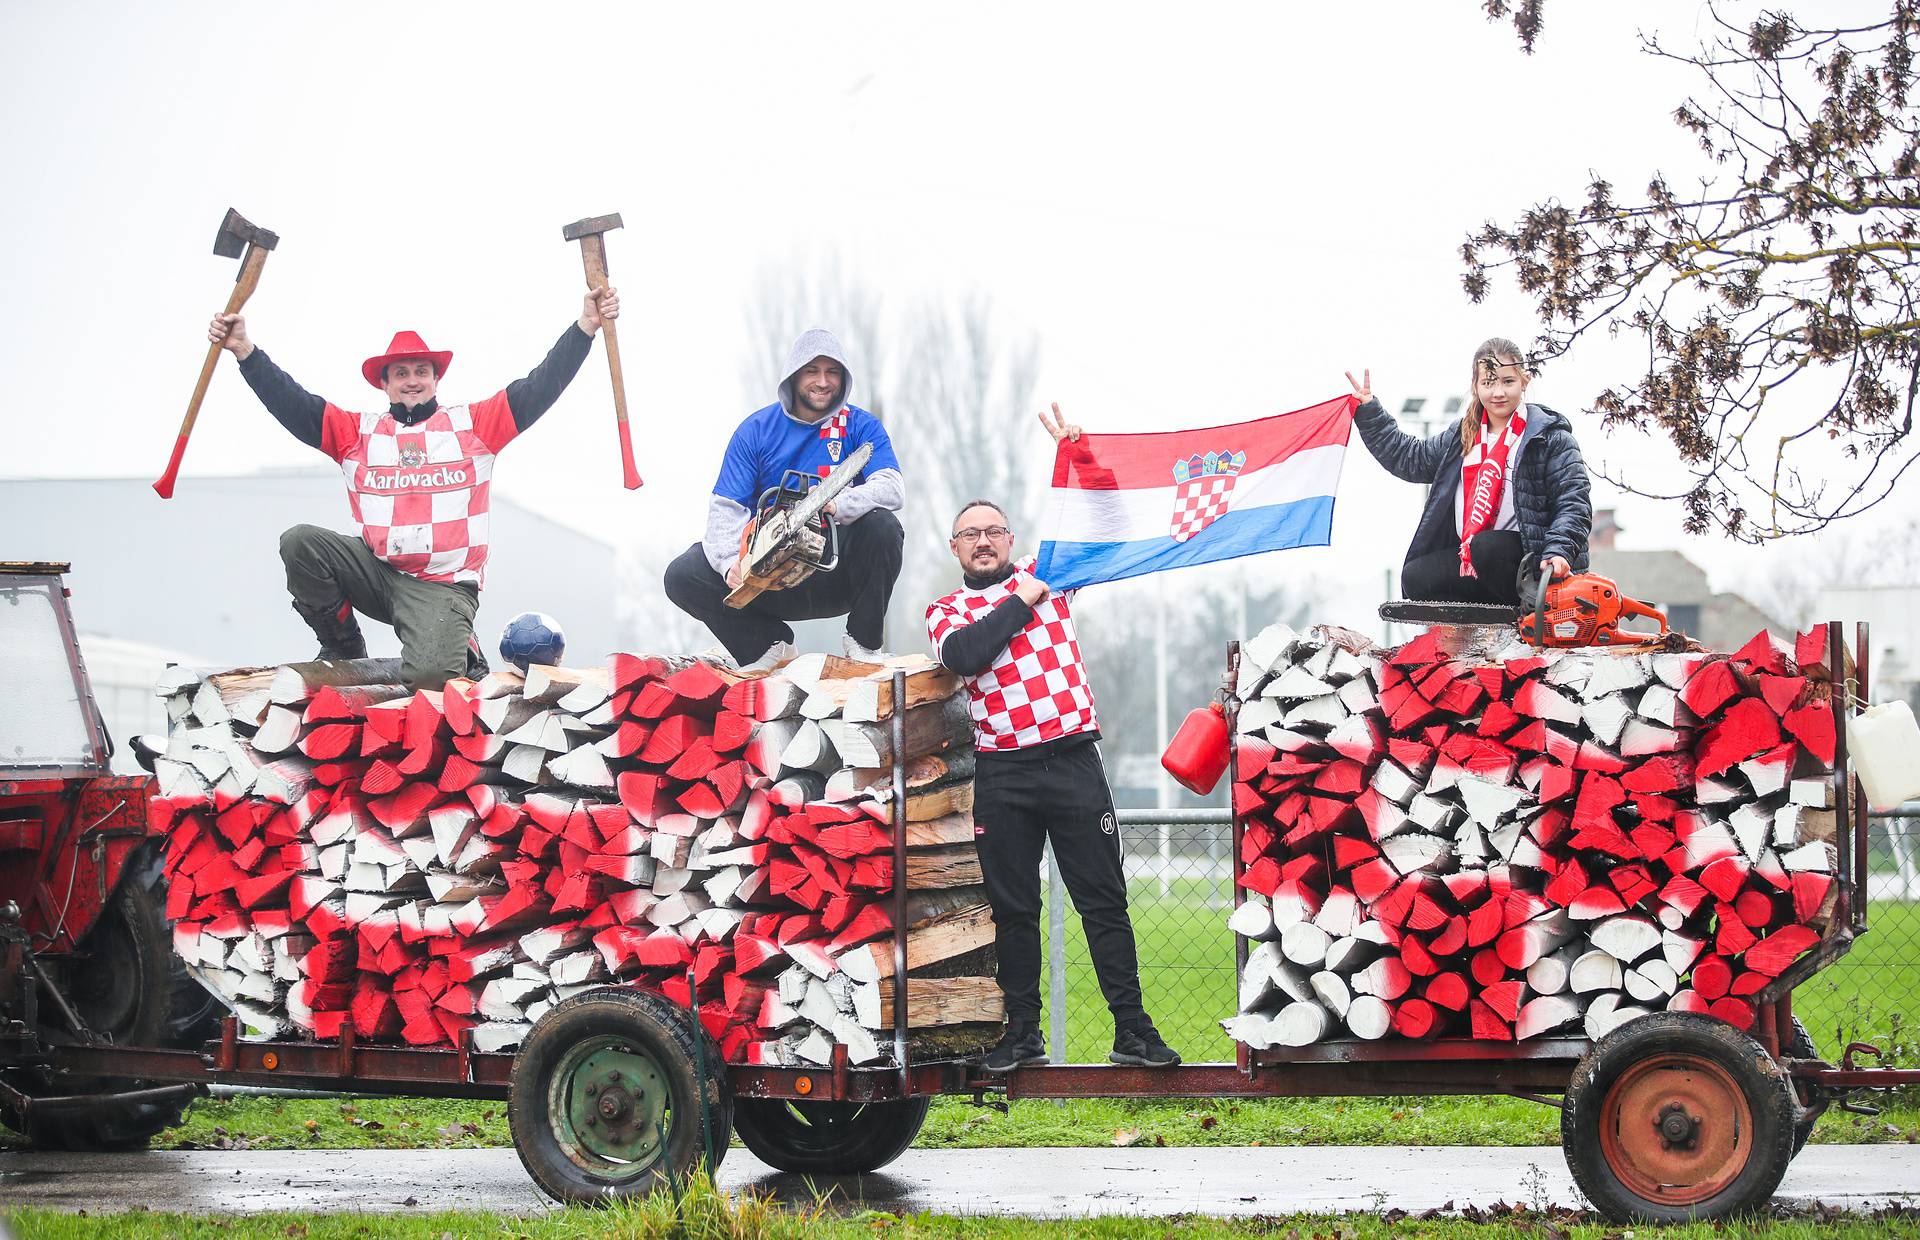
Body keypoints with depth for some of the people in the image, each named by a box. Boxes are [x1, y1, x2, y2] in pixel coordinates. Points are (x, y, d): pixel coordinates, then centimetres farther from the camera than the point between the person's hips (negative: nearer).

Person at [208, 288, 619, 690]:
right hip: (376, 571, 3)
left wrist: (585, 326, -7)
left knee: (428, 674, -29)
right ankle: (343, 649, 0)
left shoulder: (472, 424, 8)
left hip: (443, 585, -3)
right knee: (299, 543, -20)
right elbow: (293, 404, 5)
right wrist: (245, 351, -7)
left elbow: (538, 389, 3)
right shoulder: (359, 432, 12)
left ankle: (459, 648, 12)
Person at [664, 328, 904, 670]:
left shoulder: (861, 426, -2)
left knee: (882, 525, -31)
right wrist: (731, 561, -28)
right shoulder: (756, 430, 0)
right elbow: (725, 508, -6)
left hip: (836, 576, -1)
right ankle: (770, 643, -1)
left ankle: (864, 643, -12)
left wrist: (836, 504, -38)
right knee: (682, 575, -19)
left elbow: (891, 488, -18)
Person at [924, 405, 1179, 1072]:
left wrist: (1075, 451, -2)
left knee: (1104, 899, -1)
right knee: (1013, 909, 6)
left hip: (1074, 761, 0)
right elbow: (964, 655, -11)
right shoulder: (946, 611, 10)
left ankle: (1132, 1030, 0)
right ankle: (1023, 1034, 14)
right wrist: (1021, 604, -6)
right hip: (1002, 775, 0)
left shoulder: (1046, 575, 13)